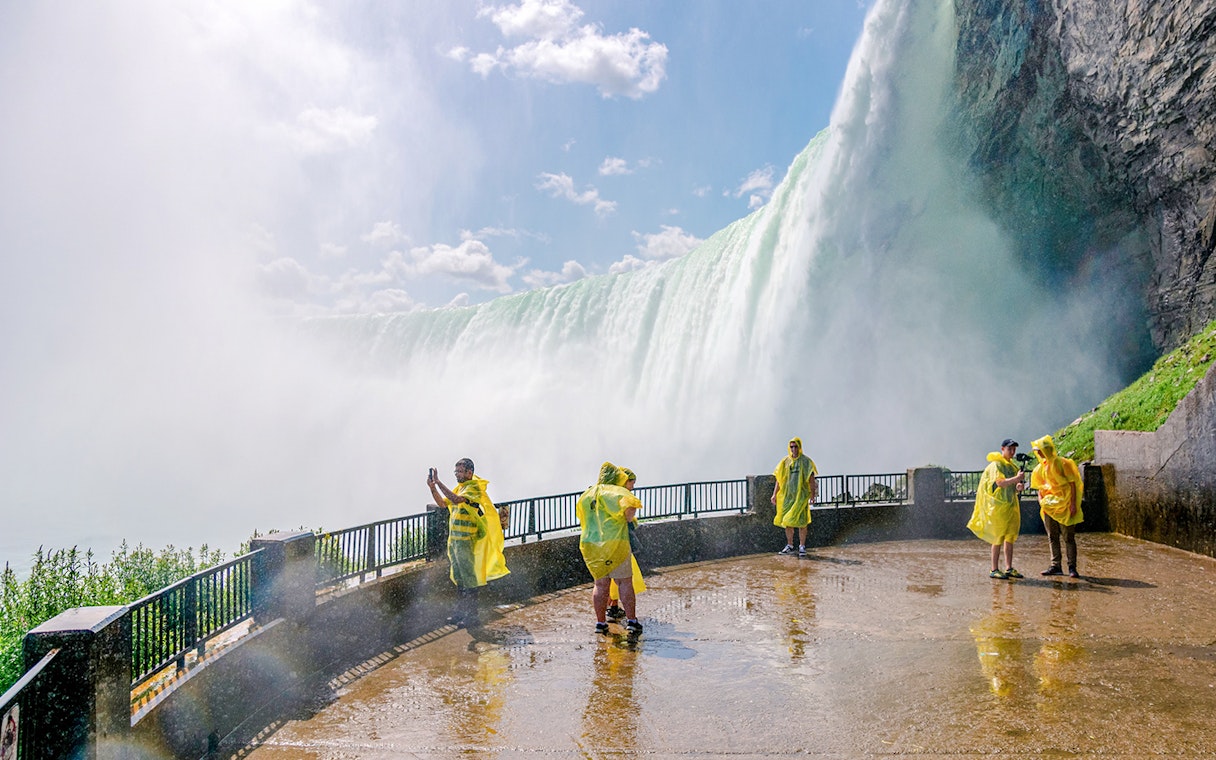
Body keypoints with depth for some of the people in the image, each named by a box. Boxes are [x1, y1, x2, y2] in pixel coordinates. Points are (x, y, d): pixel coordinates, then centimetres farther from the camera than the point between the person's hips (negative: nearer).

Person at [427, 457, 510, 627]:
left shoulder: (473, 488, -13)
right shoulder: (460, 487, 16)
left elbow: (456, 500, -29)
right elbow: (442, 502, 17)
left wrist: (439, 482, -27)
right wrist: (432, 487, 3)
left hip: (466, 540, -9)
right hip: (454, 539, 9)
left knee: (469, 578, -4)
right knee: (458, 577, 16)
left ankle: (472, 617, 1)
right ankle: (460, 613, 26)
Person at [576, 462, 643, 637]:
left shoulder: (586, 495, 12)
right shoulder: (615, 491, -8)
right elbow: (630, 507, -25)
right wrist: (626, 520, -6)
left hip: (590, 544, 5)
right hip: (614, 543, -5)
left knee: (600, 584, 11)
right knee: (625, 583, 3)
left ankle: (600, 622, 12)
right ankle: (631, 620, 3)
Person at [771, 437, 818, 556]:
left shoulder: (806, 461, -1)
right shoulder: (785, 461, 9)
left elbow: (811, 480, -3)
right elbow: (779, 479, 12)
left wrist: (812, 495, -11)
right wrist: (774, 494, 7)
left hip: (801, 495, -4)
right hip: (787, 495, 4)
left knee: (801, 522, -4)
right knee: (787, 521, 6)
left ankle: (802, 546, 6)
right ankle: (789, 546, 17)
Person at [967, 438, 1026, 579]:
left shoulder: (1013, 466, 15)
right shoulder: (996, 465, -8)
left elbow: (1012, 488, 19)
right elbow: (1000, 483, -21)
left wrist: (1018, 488, -2)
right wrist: (1016, 478, -28)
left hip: (1011, 504, 7)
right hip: (998, 504, -7)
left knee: (1010, 537, 7)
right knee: (998, 538, -5)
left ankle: (1009, 569, 13)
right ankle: (994, 570, -1)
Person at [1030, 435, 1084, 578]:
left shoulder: (1062, 463, -9)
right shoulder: (1041, 467, 10)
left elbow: (1072, 483, -9)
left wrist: (1073, 504, -14)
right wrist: (1041, 499, 2)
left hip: (1064, 505, -6)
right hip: (1049, 506, 6)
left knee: (1068, 537, -3)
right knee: (1052, 537, 9)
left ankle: (1072, 567, 1)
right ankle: (1056, 566, 17)